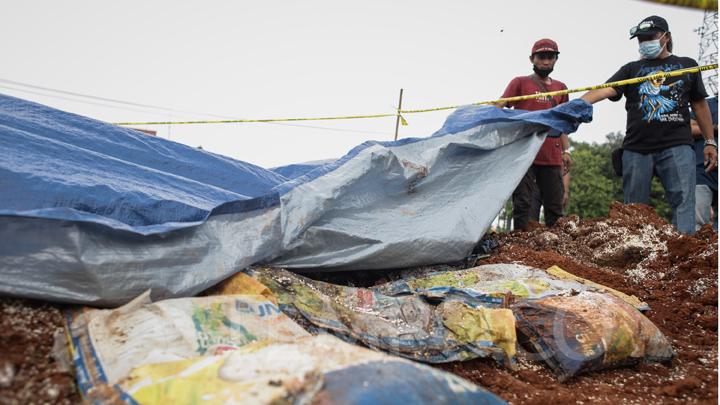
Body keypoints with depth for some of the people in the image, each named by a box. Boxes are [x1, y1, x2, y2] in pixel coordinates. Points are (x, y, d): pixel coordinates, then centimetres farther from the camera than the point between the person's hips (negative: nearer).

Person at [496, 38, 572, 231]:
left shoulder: (560, 88, 19)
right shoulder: (520, 83, 7)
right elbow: (499, 107, -4)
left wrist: (566, 150, 12)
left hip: (552, 157, 4)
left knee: (555, 208, 4)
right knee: (523, 204, -5)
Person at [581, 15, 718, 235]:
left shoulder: (687, 65, 16)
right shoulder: (632, 69, 13)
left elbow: (699, 104, 18)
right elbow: (605, 90, -4)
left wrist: (709, 141, 11)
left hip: (677, 146, 0)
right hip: (637, 148, 1)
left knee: (683, 200, -12)